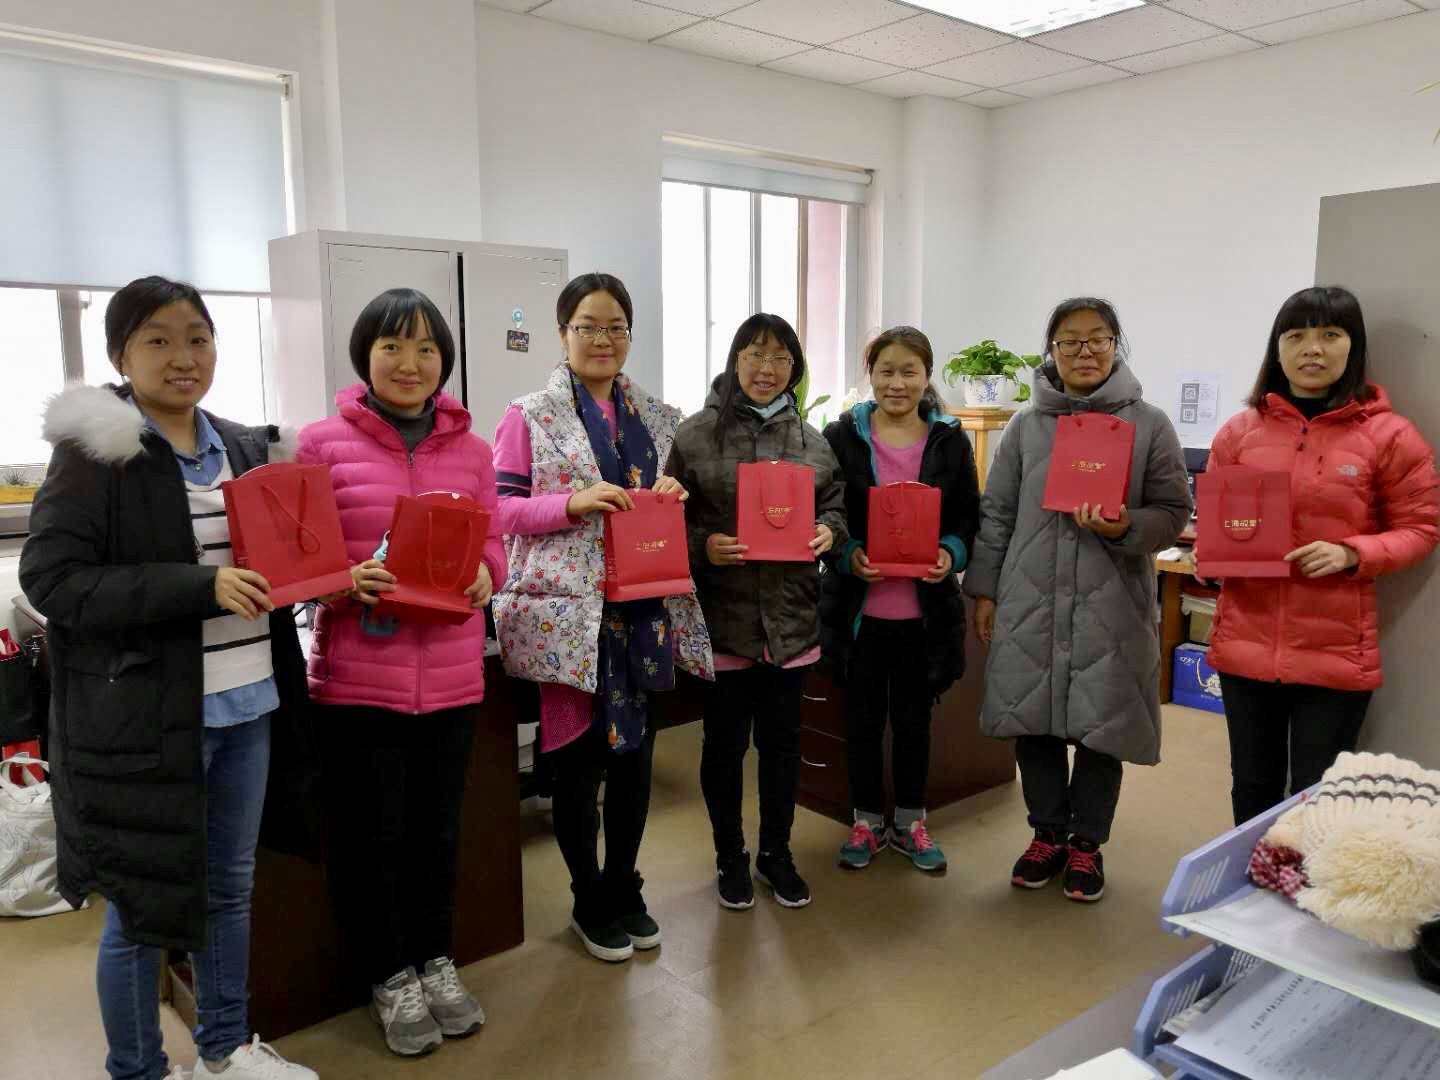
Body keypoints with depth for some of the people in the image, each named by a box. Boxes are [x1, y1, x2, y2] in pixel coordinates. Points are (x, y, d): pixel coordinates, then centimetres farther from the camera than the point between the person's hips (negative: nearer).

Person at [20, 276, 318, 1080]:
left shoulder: (244, 447, 9)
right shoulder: (93, 450, -9)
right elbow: (51, 577, -16)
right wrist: (198, 588, -23)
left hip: (246, 705, 6)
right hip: (145, 717, -6)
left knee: (232, 887, 18)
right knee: (142, 904, 9)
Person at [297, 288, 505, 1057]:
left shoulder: (470, 449, 7)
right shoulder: (323, 443, -3)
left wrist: (483, 574, -9)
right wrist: (345, 580, -19)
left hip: (451, 676, 3)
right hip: (357, 677, -3)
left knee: (437, 829, 17)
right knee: (370, 835, 10)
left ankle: (433, 960, 38)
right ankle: (388, 977, 32)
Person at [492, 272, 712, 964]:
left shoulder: (657, 416, 13)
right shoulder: (530, 416, -1)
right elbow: (499, 508, -5)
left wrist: (673, 493, -3)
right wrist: (573, 502, -19)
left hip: (644, 610, 5)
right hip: (568, 612, -4)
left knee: (635, 753, 12)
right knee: (578, 758, 3)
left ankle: (625, 891, 32)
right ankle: (590, 903, 24)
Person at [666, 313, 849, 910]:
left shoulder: (812, 441, 8)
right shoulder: (695, 434, -3)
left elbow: (837, 505, 15)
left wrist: (828, 532, -6)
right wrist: (704, 546, -20)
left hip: (791, 615, 3)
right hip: (723, 615, -3)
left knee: (782, 739, 14)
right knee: (725, 741, 10)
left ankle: (776, 853, 32)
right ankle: (730, 857, 28)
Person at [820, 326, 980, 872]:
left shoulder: (950, 442, 2)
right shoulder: (841, 437, -3)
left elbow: (969, 518, 5)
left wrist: (951, 553, -15)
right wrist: (846, 554, -19)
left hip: (924, 608, 1)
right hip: (858, 605, -1)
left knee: (914, 719, 15)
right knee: (862, 718, 12)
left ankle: (909, 823, 32)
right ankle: (866, 821, 30)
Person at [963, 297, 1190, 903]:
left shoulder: (1149, 425, 2)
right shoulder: (1026, 426, 7)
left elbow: (1173, 513, 2)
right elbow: (996, 514, 8)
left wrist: (1123, 527, -18)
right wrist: (984, 590, 5)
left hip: (1110, 608, -1)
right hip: (1030, 604, 2)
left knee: (1101, 727, 8)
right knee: (1034, 724, 10)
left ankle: (1086, 842, 28)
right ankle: (1048, 833, 30)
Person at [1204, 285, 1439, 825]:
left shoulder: (1389, 435, -3)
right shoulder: (1240, 431, 5)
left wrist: (1351, 555, -16)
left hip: (1336, 653, -2)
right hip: (1245, 644, 3)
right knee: (1252, 790, 16)